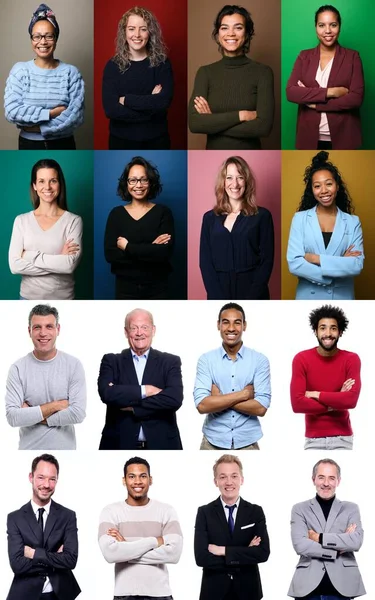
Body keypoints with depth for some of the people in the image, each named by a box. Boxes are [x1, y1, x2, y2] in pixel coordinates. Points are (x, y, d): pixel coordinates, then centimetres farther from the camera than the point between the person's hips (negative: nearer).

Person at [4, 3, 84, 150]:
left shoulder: (71, 72, -5)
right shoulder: (19, 70, -4)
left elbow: (76, 115, -14)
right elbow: (11, 111, -15)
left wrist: (39, 128, -18)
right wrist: (51, 113, -18)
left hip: (63, 146, 0)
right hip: (29, 146, 0)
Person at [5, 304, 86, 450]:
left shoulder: (74, 365, -7)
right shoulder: (18, 368, -7)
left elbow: (78, 413, -15)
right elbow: (12, 417, -15)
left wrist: (31, 416, -13)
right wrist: (55, 405, -16)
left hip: (64, 447, 0)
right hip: (29, 447, 0)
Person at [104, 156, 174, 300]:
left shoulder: (163, 212, -3)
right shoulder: (116, 214, 1)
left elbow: (164, 252, -16)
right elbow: (110, 254, -11)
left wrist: (127, 247, -12)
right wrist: (150, 249, -16)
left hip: (157, 288, -1)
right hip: (125, 288, 1)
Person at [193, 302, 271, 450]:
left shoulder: (260, 360, -4)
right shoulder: (206, 360, -3)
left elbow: (261, 408, -12)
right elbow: (202, 405, -13)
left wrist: (219, 398, -13)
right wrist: (243, 394, -15)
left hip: (247, 443, 0)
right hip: (213, 442, 0)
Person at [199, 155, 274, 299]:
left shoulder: (262, 216, 3)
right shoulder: (210, 218, 8)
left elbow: (266, 261, -2)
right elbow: (205, 262, 3)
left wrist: (249, 300, -13)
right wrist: (220, 299, -10)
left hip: (253, 295, -2)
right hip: (218, 295, 2)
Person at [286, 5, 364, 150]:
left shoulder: (352, 57, 1)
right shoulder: (304, 56, 7)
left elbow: (356, 98, -10)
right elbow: (291, 92, -6)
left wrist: (314, 103, -11)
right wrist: (329, 92, -15)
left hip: (341, 137, -1)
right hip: (310, 136, 2)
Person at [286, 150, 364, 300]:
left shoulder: (353, 222, -1)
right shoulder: (300, 219, -3)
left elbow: (357, 265, -11)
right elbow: (294, 264, -13)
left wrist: (315, 258, -17)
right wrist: (340, 264, -16)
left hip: (342, 297, 1)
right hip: (308, 297, 0)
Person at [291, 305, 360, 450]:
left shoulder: (351, 359, -5)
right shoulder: (301, 359, -6)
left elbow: (352, 399, -18)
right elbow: (297, 404, -15)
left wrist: (316, 394, -14)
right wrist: (336, 403, -13)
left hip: (342, 438, 0)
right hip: (313, 439, 0)